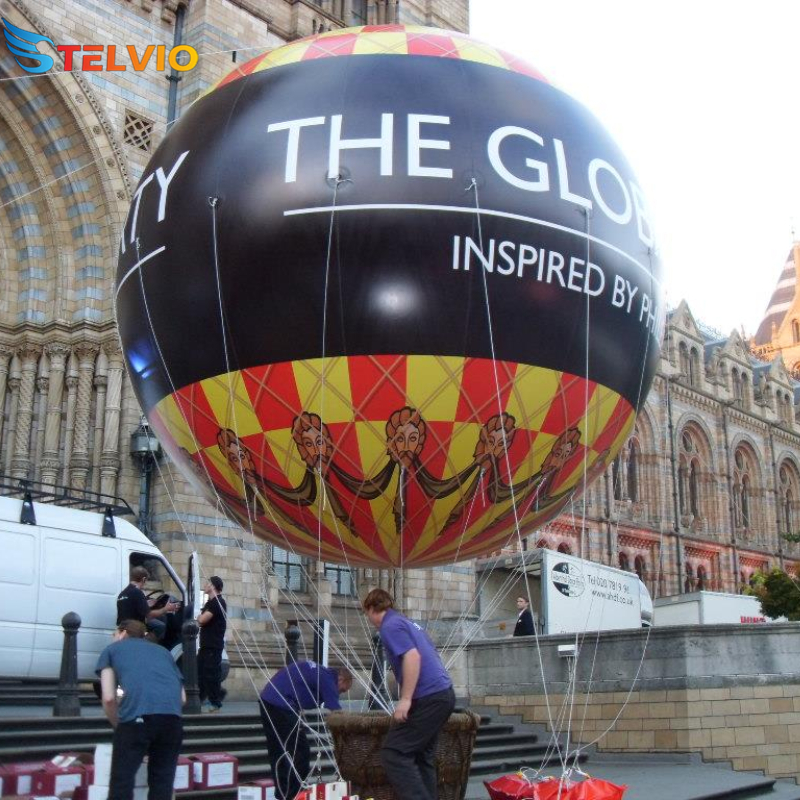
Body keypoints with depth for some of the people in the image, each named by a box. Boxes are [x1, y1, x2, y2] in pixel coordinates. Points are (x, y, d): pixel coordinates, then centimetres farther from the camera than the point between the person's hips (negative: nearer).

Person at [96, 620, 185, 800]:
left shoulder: (112, 649, 25)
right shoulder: (162, 651, 35)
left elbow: (108, 697, 13)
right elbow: (183, 698, 28)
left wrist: (118, 727, 26)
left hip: (137, 713, -3)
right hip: (172, 715, 4)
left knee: (122, 780, 7)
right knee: (162, 781, 14)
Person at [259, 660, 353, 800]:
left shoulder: (319, 672, 20)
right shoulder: (327, 679, -6)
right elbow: (336, 712, -8)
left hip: (267, 699, 10)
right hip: (281, 704, -10)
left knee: (277, 752, 16)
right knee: (300, 752, -1)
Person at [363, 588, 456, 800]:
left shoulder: (390, 626, -7)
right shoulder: (407, 623, 22)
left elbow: (412, 656, -21)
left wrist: (405, 699, -21)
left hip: (428, 698, -10)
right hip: (443, 694, 10)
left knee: (393, 753, -8)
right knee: (422, 756, 13)